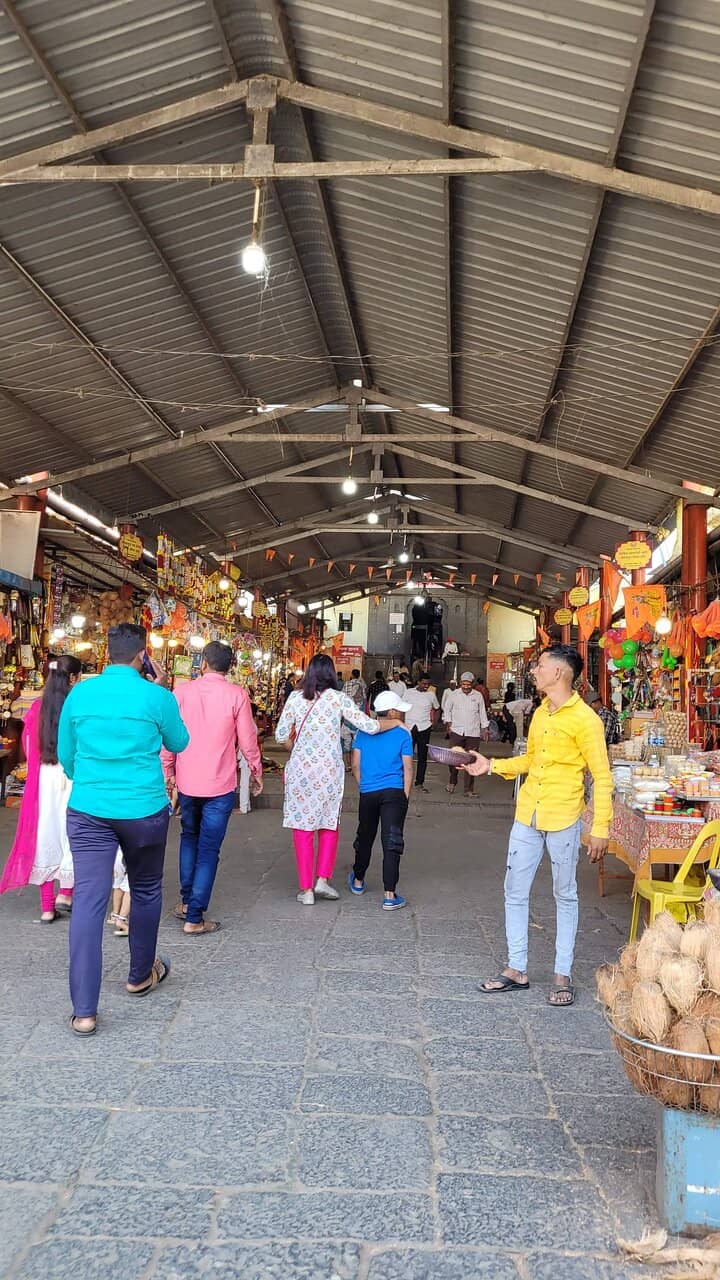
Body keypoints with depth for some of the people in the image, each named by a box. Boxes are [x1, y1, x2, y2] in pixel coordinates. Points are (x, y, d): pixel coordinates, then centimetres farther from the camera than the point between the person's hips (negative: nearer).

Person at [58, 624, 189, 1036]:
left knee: (88, 901, 0)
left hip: (88, 811, 2)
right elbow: (179, 743, 9)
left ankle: (84, 1011, -2)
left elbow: (66, 756, 12)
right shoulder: (156, 696, -8)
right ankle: (141, 975, 36)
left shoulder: (79, 694, 1)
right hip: (144, 809, -2)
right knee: (146, 892, 19)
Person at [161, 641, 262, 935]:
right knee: (208, 850, 4)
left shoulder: (182, 691, -4)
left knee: (189, 837, 24)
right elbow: (247, 740, -6)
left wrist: (168, 772, 13)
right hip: (220, 784, -3)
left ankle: (186, 902, 27)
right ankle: (194, 918, 5)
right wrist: (256, 773, 10)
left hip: (186, 781, 3)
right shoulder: (236, 695, -9)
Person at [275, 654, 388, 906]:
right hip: (330, 769, 0)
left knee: (302, 827, 7)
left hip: (300, 769, 0)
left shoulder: (295, 697, -1)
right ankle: (323, 879, 9)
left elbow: (280, 735, 0)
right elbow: (370, 726, -8)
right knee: (329, 824, 17)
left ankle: (306, 889, 9)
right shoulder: (339, 698, -4)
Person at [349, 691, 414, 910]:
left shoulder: (364, 732, 5)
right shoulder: (403, 735, -3)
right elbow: (408, 769, -4)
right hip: (394, 793, -3)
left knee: (365, 838, 20)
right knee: (392, 842, -4)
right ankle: (390, 896, -7)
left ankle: (358, 881, 38)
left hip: (367, 793, 3)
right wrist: (405, 796, 3)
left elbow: (355, 764, 7)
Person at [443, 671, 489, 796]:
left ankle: (469, 789, 6)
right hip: (456, 731, 0)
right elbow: (447, 709, 14)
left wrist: (485, 728, 8)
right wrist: (448, 723, 3)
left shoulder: (478, 696, 6)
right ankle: (452, 782, 20)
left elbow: (482, 713, 12)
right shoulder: (454, 694, 4)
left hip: (473, 733, 0)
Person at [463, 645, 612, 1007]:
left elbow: (602, 777, -11)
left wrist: (600, 829, -14)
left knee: (565, 896, 9)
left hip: (563, 820, -7)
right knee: (514, 892, 9)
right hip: (527, 816, 7)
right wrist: (491, 766, 9)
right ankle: (516, 970, 22)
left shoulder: (584, 719, -13)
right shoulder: (540, 714, 9)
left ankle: (563, 974, 21)